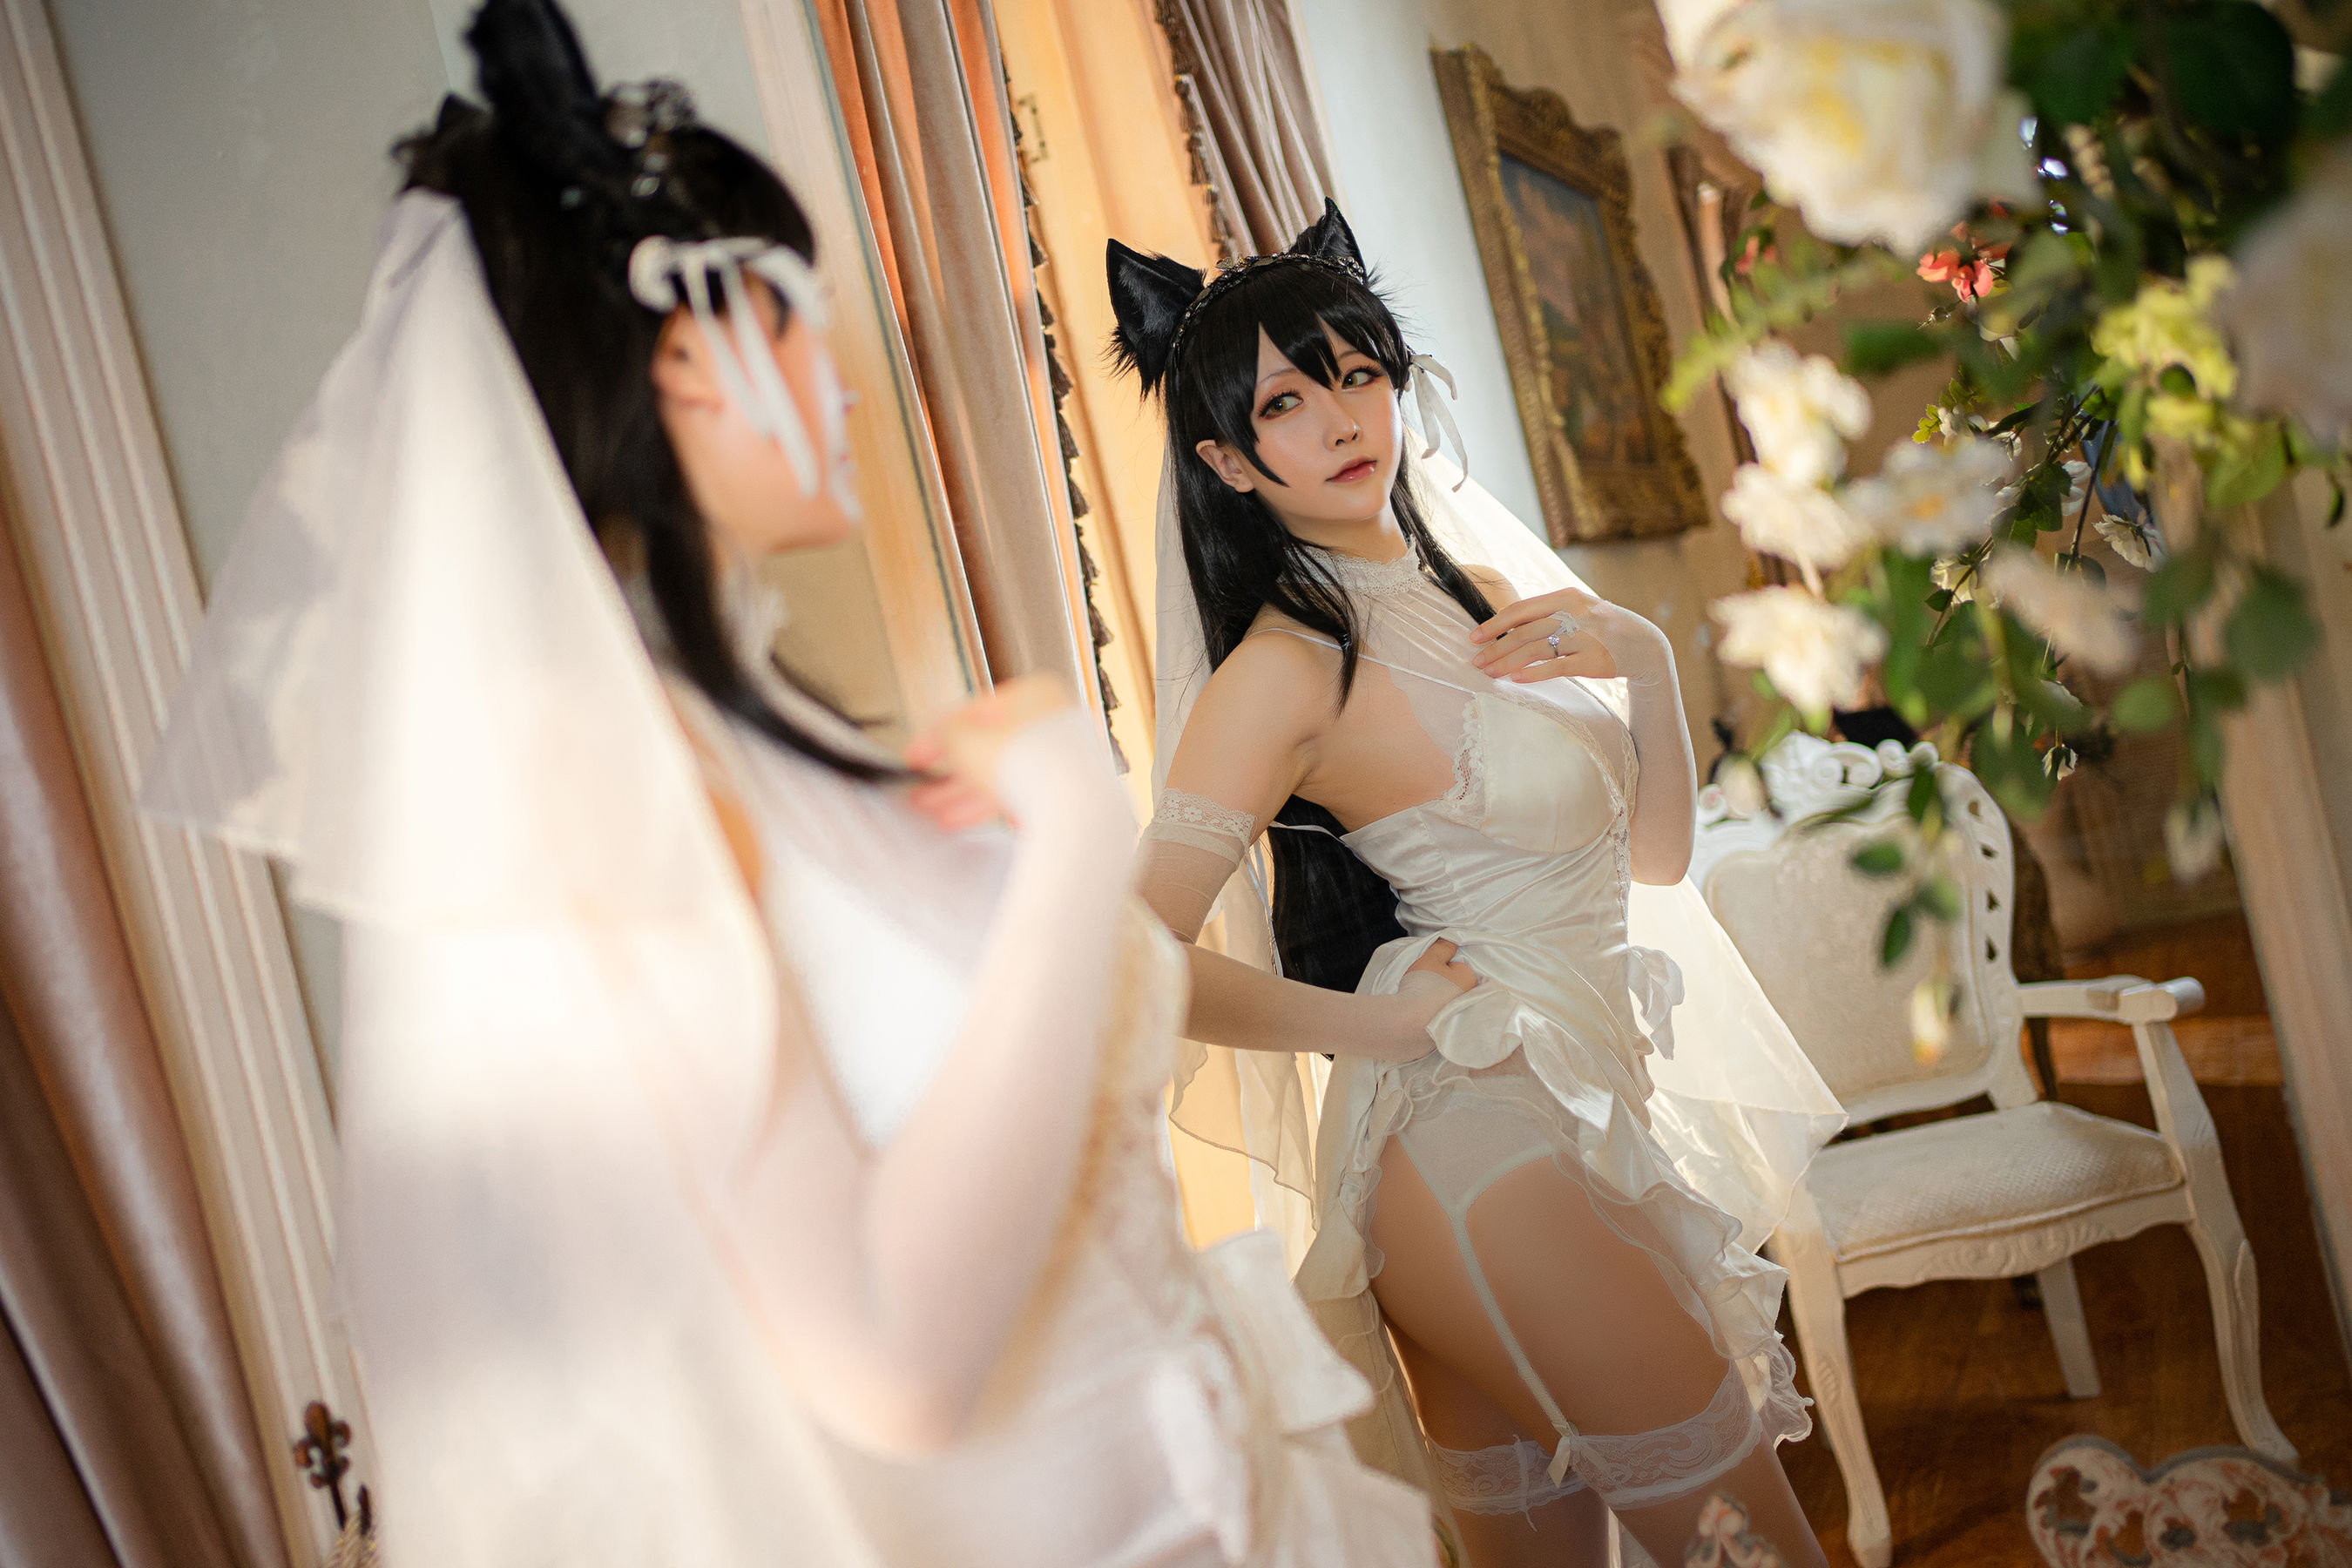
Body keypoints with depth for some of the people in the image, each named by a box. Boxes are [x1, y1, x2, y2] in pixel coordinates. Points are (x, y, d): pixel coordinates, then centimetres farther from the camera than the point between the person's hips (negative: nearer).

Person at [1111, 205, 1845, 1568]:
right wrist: (1388, 1025, -12)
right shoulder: (1287, 666, -13)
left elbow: (1655, 855, 13)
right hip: (1479, 1157, -7)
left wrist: (1647, 661, -3)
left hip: (1596, 1122, 7)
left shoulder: (1481, 592, 11)